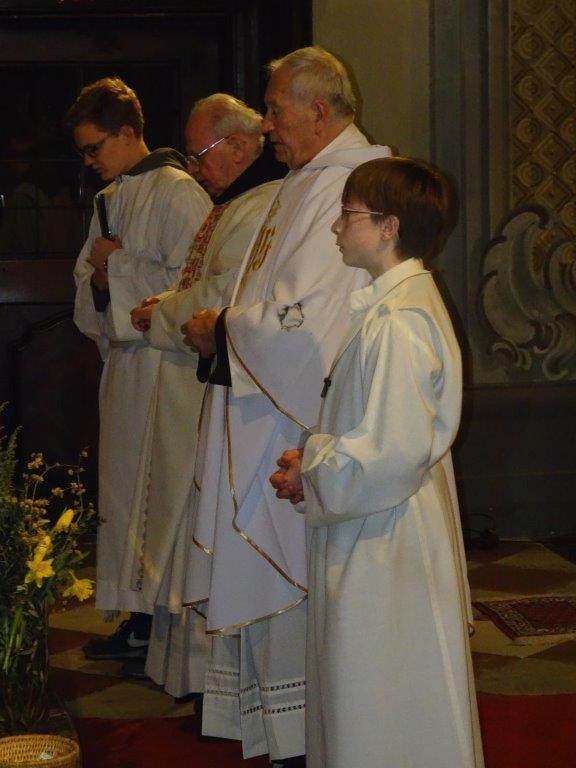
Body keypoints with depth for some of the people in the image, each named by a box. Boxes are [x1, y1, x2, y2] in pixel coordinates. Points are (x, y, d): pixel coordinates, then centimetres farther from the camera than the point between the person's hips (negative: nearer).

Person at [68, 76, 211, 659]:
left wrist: (120, 265, -11)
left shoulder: (177, 193, -9)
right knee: (124, 486, 10)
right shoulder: (110, 199, 17)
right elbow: (88, 281, 20)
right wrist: (100, 282, -3)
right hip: (124, 360, 9)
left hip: (165, 364, -9)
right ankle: (141, 617, 18)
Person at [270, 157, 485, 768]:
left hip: (386, 548, -10)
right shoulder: (397, 303, 9)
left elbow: (392, 454, -27)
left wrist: (312, 476, -12)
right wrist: (316, 456, 5)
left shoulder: (397, 323, -23)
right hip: (373, 538, 10)